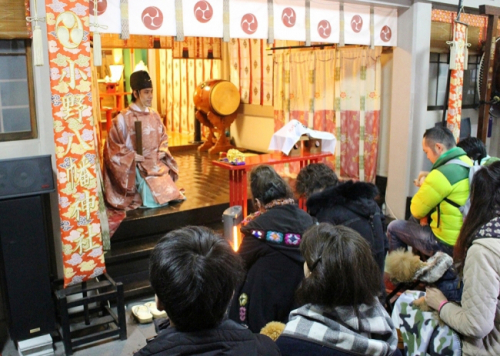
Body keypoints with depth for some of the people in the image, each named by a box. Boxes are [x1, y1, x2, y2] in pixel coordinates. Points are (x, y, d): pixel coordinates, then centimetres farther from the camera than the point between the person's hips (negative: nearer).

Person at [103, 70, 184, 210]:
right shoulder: (123, 118, -8)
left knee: (169, 192, -12)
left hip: (157, 164, 5)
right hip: (136, 167, -5)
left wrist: (162, 151, -1)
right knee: (153, 199, -23)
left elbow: (163, 137, 19)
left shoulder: (154, 116, 7)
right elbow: (113, 147, -8)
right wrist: (134, 157, -16)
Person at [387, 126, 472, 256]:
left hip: (446, 244, -9)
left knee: (393, 227, 7)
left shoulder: (442, 174, -24)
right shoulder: (468, 164, 3)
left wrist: (424, 187, 5)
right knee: (413, 222, 27)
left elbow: (416, 211, -13)